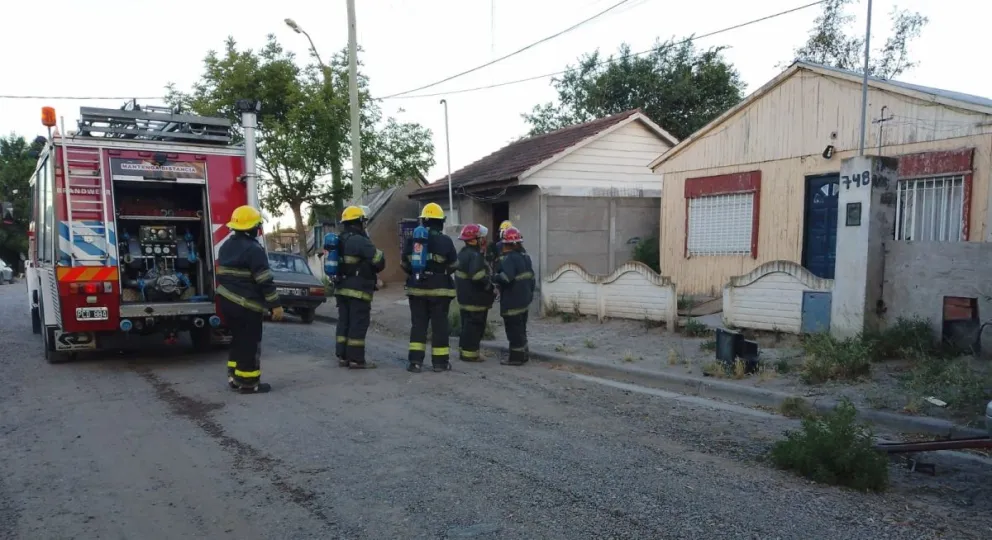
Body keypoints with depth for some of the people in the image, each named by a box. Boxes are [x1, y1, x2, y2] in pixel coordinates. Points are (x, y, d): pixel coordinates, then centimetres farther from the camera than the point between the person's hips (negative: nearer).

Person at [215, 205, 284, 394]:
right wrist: (275, 305, -15)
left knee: (238, 340, 18)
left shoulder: (225, 247, 13)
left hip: (226, 301, 9)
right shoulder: (253, 249, -16)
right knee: (250, 343, -3)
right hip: (246, 305, -9)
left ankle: (234, 377, 22)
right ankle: (248, 383, 1)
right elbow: (265, 281, -19)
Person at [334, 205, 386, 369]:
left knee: (344, 322, 12)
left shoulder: (339, 241, 14)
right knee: (358, 324, -5)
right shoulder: (360, 241, -15)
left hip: (342, 288, 9)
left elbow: (334, 263, 22)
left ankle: (342, 356, 15)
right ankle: (356, 359, -4)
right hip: (358, 289, -9)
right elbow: (379, 260, -19)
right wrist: (374, 269, 4)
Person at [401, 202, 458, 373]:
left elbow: (404, 264, 5)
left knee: (418, 324, 8)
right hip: (439, 289, -3)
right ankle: (440, 361, 9)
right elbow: (454, 265, -1)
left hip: (417, 288, 3)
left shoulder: (412, 240, -1)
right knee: (439, 325, 5)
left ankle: (416, 361, 4)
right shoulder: (445, 241, -10)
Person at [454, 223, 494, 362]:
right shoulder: (475, 256, -21)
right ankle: (470, 353, 1)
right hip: (475, 298, -10)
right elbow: (478, 276, -30)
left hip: (465, 296, 10)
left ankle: (464, 350, 25)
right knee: (475, 326, -3)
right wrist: (489, 286, -18)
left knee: (467, 324, 17)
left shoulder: (463, 253, 13)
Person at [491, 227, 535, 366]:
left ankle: (516, 357, 1)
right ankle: (523, 353, 27)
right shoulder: (525, 256, 11)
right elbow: (531, 276, 17)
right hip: (524, 300, 9)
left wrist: (493, 278, -18)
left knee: (514, 330, -3)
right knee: (521, 328, 19)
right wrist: (530, 292, 25)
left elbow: (506, 277, -33)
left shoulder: (508, 259, -19)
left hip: (512, 302, -9)